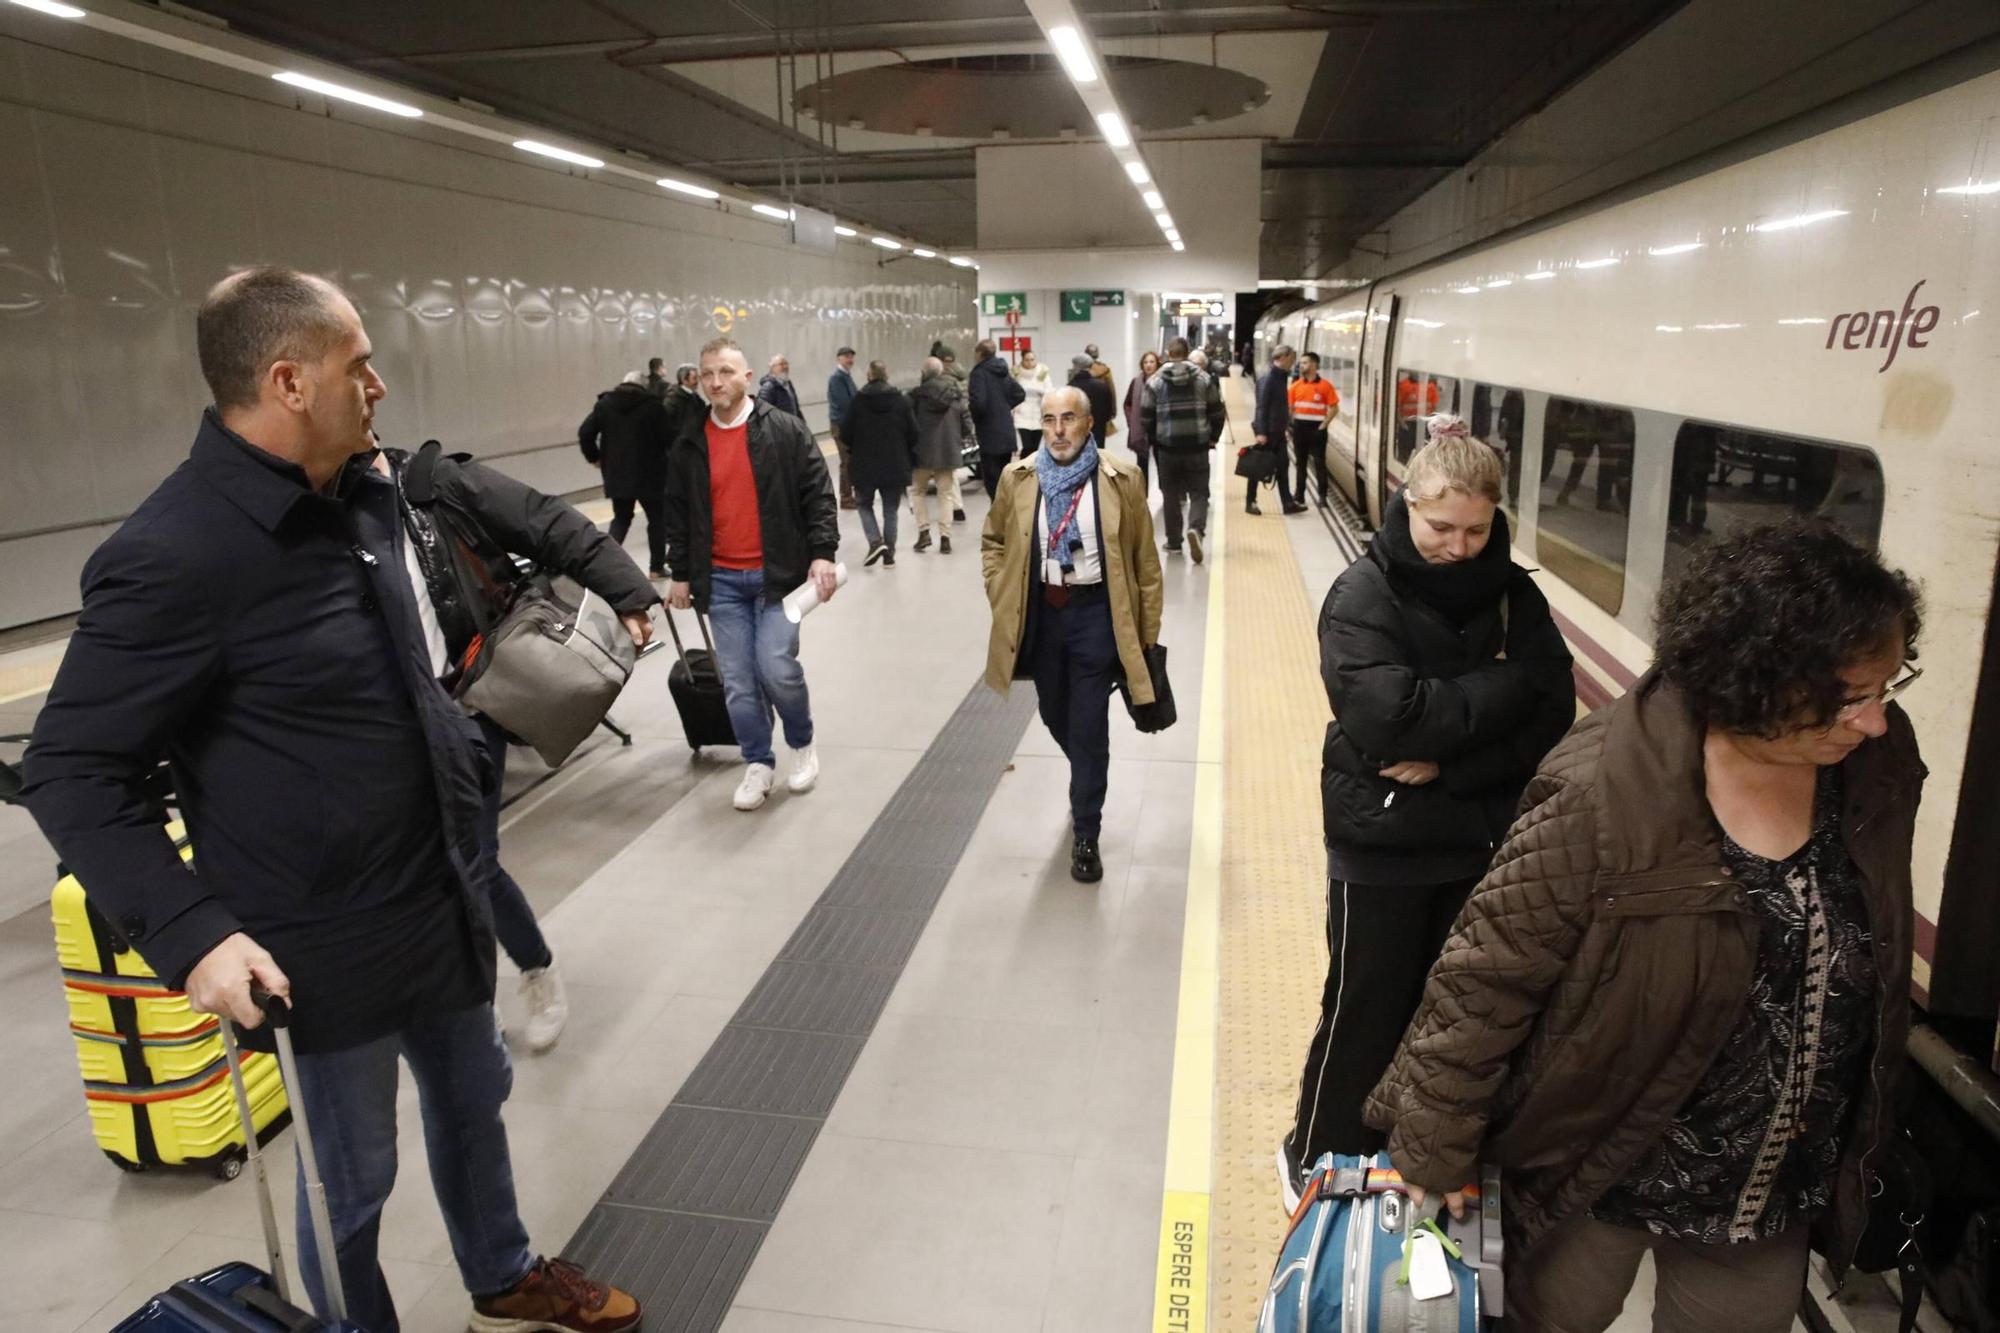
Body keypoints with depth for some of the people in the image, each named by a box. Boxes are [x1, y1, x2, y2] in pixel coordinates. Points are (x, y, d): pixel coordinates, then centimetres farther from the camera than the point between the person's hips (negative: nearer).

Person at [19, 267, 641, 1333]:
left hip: (442, 906, 8)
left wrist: (456, 751, 18)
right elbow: (73, 775, -19)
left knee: (472, 1098, 26)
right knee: (352, 1178, 12)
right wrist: (190, 932, -25)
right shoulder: (173, 556, -23)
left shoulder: (357, 497, 3)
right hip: (324, 949, -8)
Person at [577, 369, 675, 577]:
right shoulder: (652, 404, -6)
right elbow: (669, 437, -10)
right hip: (649, 473, -3)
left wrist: (594, 458, 13)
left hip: (616, 473, 4)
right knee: (656, 518, 12)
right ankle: (656, 567, 13)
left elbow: (585, 432, 2)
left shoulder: (605, 403, 6)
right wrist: (664, 459, 9)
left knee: (621, 517, 19)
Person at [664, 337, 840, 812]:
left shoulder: (785, 430, -3)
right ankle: (758, 763, 20)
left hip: (777, 573, -3)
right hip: (721, 579, 4)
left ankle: (803, 743, 15)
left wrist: (821, 553, -11)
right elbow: (677, 513, 13)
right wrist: (680, 573, 10)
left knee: (776, 669, -13)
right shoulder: (689, 445, 7)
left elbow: (819, 494, -3)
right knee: (737, 681, 4)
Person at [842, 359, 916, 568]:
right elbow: (913, 433, -2)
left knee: (865, 504, 15)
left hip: (865, 464, -1)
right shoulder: (900, 400, -3)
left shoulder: (858, 401, -7)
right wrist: (907, 454, 16)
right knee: (890, 509, 10)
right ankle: (889, 554, 10)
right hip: (895, 464, 1)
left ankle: (875, 541, -6)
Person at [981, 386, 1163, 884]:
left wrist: (1147, 632, -4)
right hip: (1040, 612, 4)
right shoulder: (1017, 478, -1)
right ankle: (1088, 783, 50)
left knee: (1089, 728, 0)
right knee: (1055, 716, 19)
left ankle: (1086, 837, 15)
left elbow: (1144, 559, -3)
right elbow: (993, 540, 14)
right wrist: (1000, 596, 3)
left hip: (1095, 614, -3)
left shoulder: (1121, 479, -8)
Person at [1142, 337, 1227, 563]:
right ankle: (1196, 528, -20)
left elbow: (1146, 417, 0)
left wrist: (1152, 440, 16)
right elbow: (1216, 412, 4)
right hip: (1197, 446, 0)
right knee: (1199, 492, 7)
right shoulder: (1203, 378, 1)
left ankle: (1174, 542, 16)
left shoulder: (1155, 381, -2)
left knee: (1171, 495, 11)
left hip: (1167, 446, 0)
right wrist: (1213, 437, 18)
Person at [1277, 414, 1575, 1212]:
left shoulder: (1513, 594, 0)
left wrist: (1449, 763, -20)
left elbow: (1552, 715, -8)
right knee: (1367, 1012, 9)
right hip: (1382, 845, -4)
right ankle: (1320, 1159, 32)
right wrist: (1501, 684, -16)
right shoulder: (1364, 594, -13)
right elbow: (1387, 718, -26)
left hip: (1482, 841, 4)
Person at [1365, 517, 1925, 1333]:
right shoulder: (1602, 802, -30)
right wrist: (1433, 1146, -14)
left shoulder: (1878, 766, -10)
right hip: (1595, 1173, -4)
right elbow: (1485, 977, -22)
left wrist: (1859, 1144, 15)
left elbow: (1878, 979, 6)